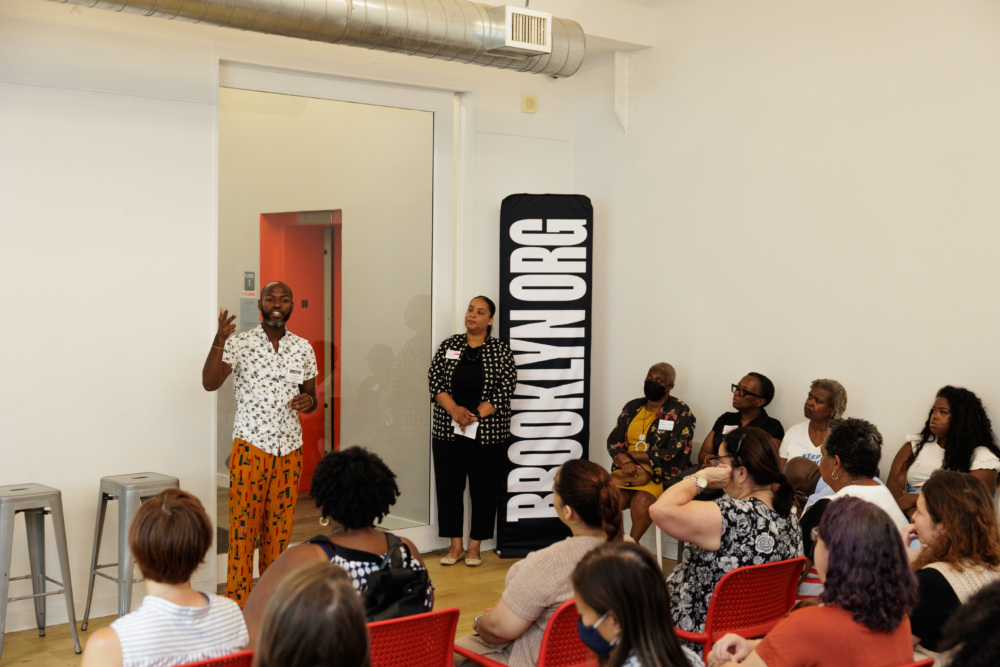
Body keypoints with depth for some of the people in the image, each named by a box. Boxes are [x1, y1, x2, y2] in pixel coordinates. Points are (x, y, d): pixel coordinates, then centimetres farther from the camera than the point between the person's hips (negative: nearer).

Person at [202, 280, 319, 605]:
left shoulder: (303, 348, 9)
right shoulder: (240, 343, -2)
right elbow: (210, 383, -15)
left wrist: (308, 401, -7)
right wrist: (219, 340, -28)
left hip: (289, 450, 4)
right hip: (250, 447, -3)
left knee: (279, 528, 8)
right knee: (243, 526, -4)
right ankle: (238, 603, 4)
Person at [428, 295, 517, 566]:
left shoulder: (501, 350, 0)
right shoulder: (450, 344, 7)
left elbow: (506, 387, -8)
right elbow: (435, 379, 0)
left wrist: (475, 415, -15)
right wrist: (454, 410, -15)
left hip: (487, 432, -2)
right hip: (448, 431, 2)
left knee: (483, 487, 2)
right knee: (448, 486, 4)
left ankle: (474, 547, 15)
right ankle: (455, 545, 15)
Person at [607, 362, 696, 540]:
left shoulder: (680, 412, -1)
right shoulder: (632, 407, 15)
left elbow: (674, 453, -10)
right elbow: (613, 441, 9)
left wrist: (632, 455, -7)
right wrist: (624, 461, -14)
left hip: (661, 475, -4)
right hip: (628, 472, 5)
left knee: (641, 502, -33)